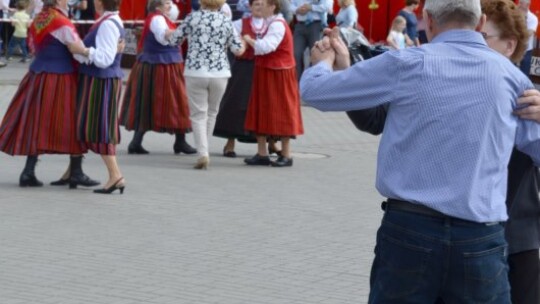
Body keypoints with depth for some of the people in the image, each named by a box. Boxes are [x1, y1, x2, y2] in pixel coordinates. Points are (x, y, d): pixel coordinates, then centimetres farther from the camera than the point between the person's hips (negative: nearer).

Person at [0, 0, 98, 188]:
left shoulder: (38, 20, 8)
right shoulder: (62, 24, -15)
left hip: (38, 77, 7)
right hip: (60, 79, -7)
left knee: (37, 123, 9)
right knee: (71, 124, 2)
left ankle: (28, 173, 6)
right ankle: (76, 173, 6)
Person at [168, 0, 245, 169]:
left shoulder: (192, 18, -1)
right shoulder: (226, 22, 3)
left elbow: (174, 40, 6)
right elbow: (238, 50, 5)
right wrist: (244, 44, 27)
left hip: (195, 73, -1)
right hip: (219, 73, 1)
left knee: (198, 114, 3)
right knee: (212, 112, 19)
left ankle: (203, 153, -11)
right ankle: (202, 148, 26)